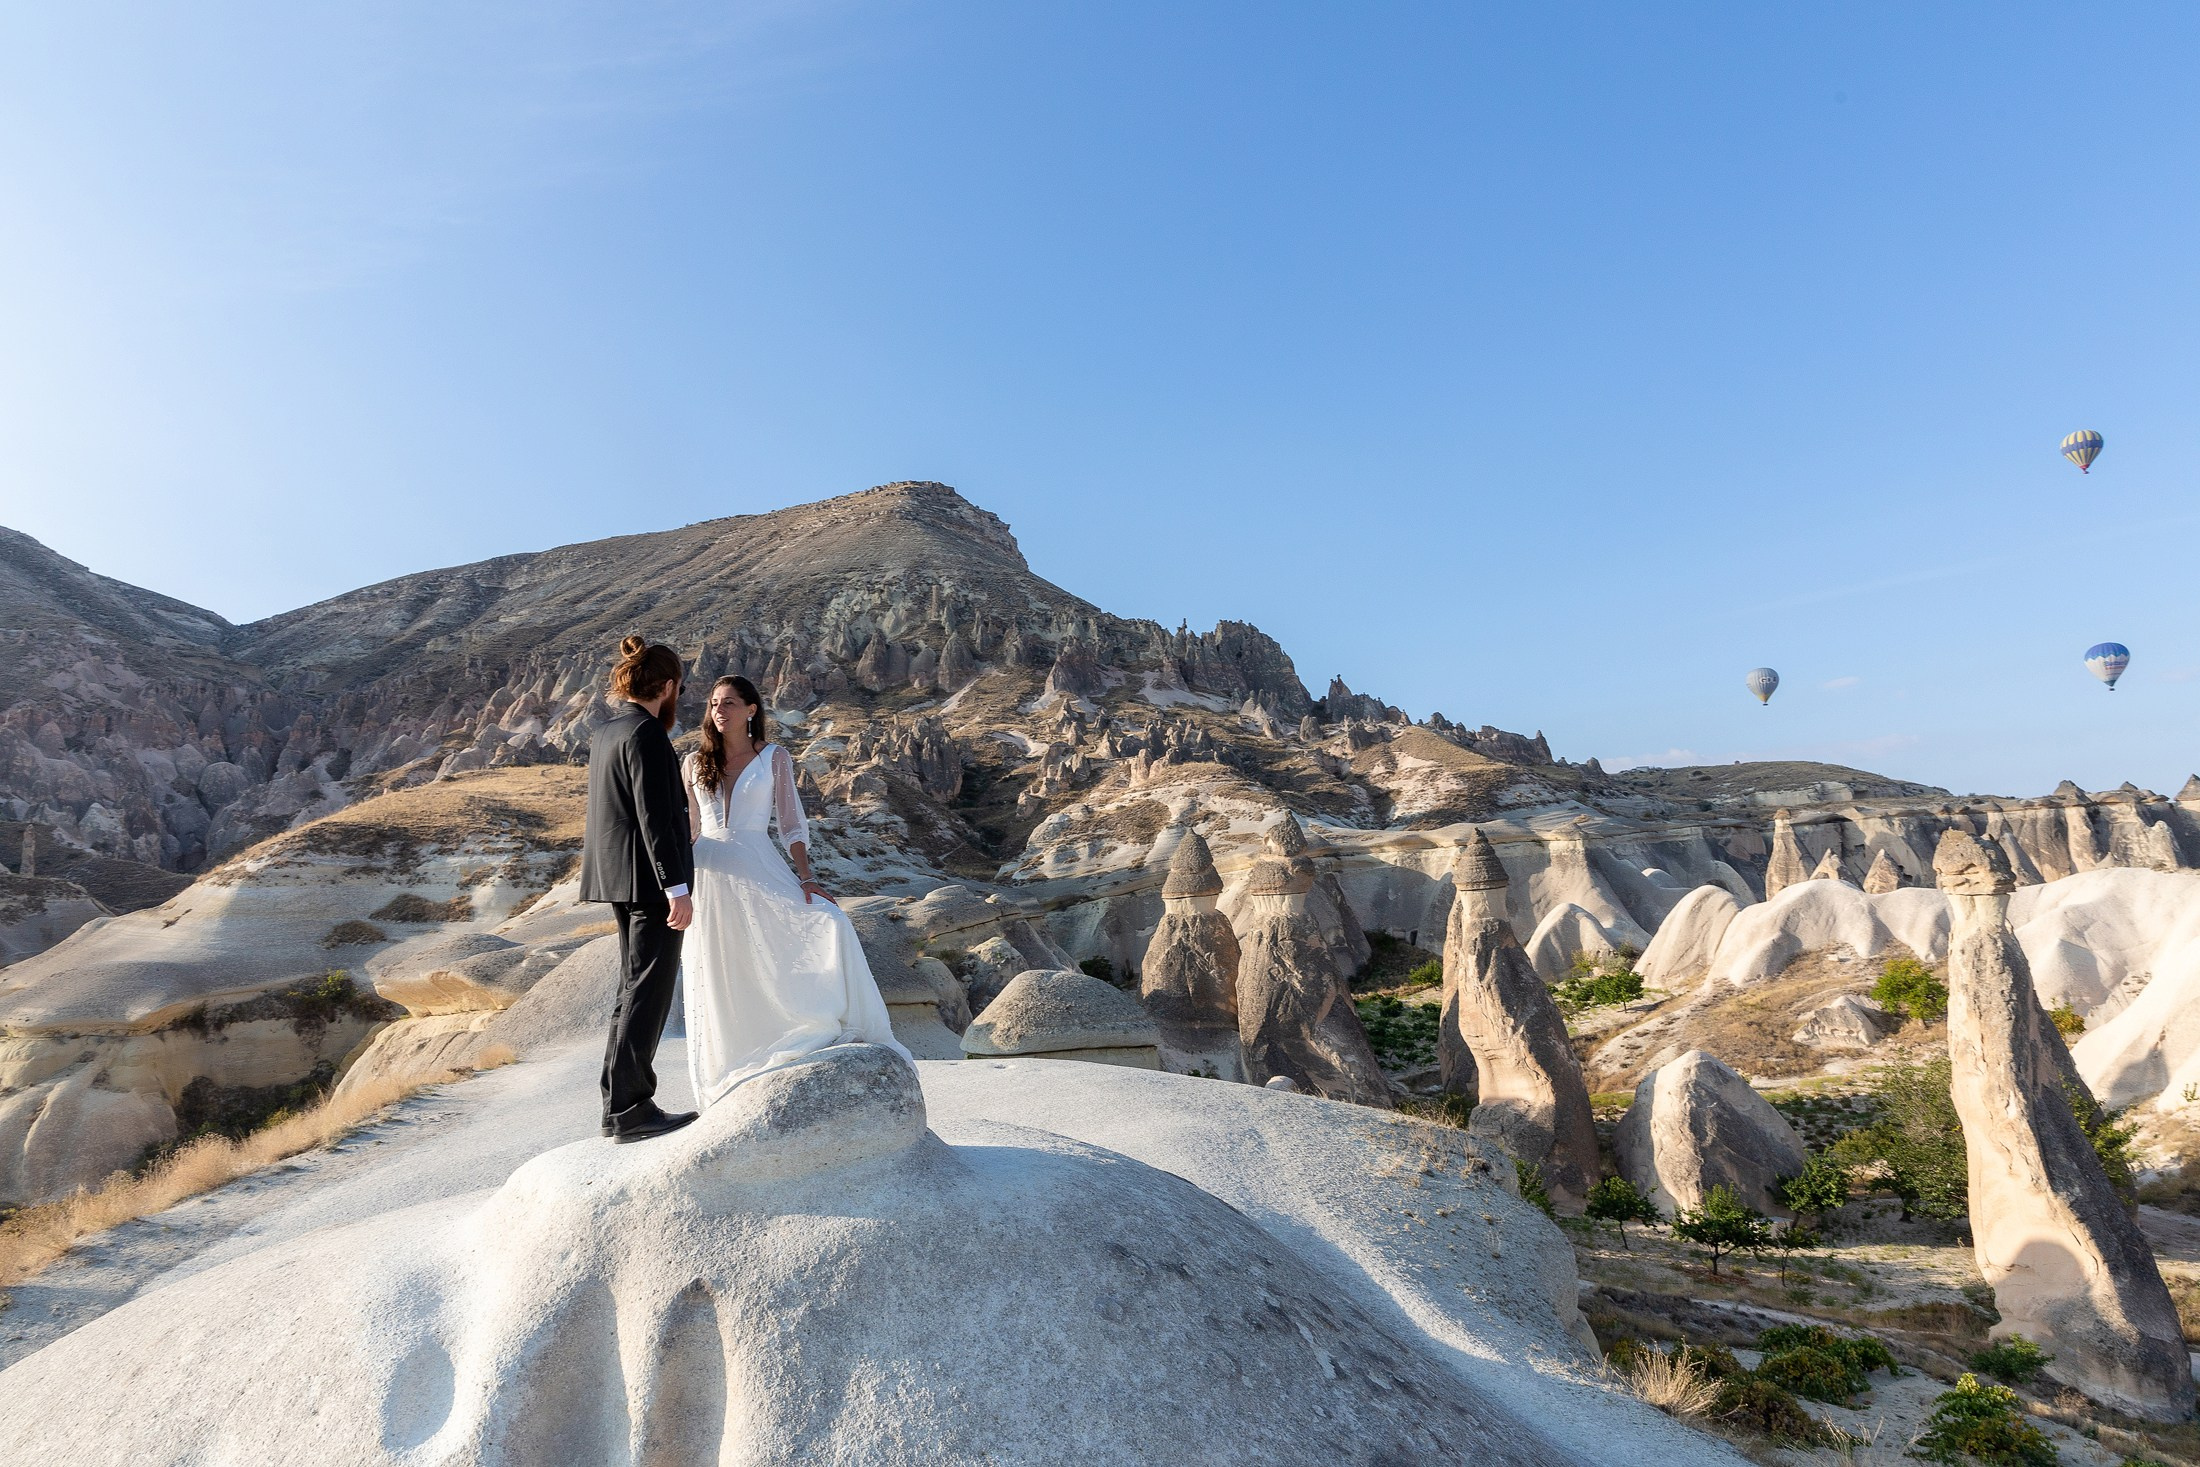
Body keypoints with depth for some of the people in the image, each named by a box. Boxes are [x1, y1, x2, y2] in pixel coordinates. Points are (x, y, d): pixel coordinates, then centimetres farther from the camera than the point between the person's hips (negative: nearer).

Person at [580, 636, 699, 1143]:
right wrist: (676, 887, -21)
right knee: (648, 992, -3)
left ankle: (625, 1103, 23)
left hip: (619, 878, 10)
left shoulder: (603, 733, 14)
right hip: (650, 879, -10)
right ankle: (628, 1110, 3)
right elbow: (654, 816, -21)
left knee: (635, 988, 16)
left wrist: (679, 839, 35)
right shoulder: (646, 734, -15)